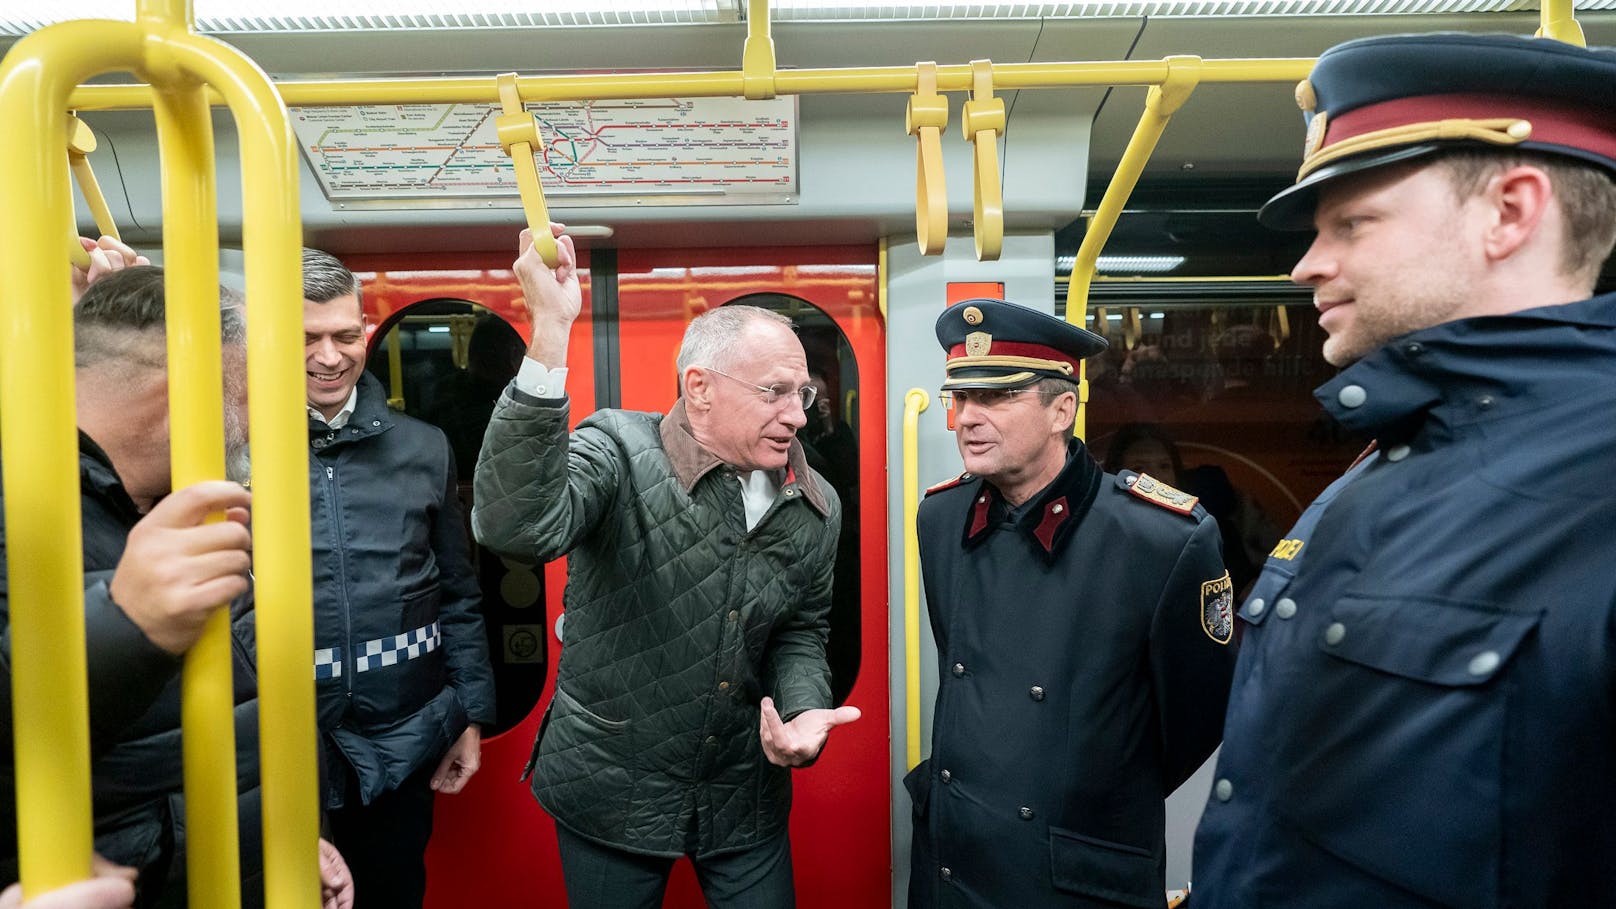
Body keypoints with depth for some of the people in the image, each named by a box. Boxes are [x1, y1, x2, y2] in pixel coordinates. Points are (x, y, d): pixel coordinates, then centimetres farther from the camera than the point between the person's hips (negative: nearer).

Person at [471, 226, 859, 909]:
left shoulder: (816, 508, -4)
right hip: (611, 792, -3)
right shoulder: (618, 451, -19)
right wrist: (550, 331, -43)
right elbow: (516, 530, -39)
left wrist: (805, 710, -13)